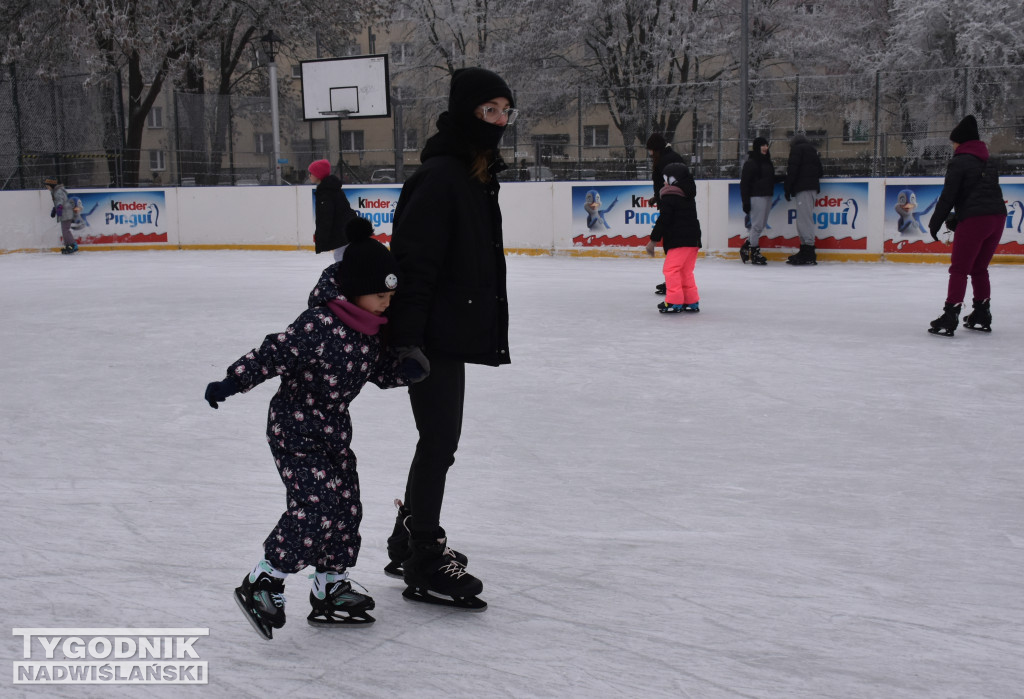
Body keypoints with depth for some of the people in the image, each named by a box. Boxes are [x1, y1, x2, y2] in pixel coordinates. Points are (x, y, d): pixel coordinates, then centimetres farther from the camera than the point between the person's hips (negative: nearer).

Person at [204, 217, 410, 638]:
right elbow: (273, 355, -25)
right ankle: (261, 584, -2)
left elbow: (383, 372, 12)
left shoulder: (371, 330, 3)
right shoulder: (319, 325, -24)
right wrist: (231, 383, -28)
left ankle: (330, 590, 24)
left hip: (334, 430, 9)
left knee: (346, 506, 11)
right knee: (316, 508, -16)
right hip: (295, 429, -9)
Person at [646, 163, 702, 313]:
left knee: (671, 269, -7)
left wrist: (653, 240, -9)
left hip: (679, 241, -9)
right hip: (693, 240, 9)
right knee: (686, 271, 16)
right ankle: (692, 302, 17)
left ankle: (674, 302, -10)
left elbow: (663, 220, -13)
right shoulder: (689, 197, 19)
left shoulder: (670, 197, -8)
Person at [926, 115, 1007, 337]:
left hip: (974, 219, -7)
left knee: (959, 269, -4)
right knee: (979, 269, 18)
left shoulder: (959, 162, -4)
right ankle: (982, 317, 22)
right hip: (997, 218, 7)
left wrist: (934, 224, 0)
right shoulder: (988, 162, 19)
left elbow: (948, 196, -9)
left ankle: (949, 319, -9)